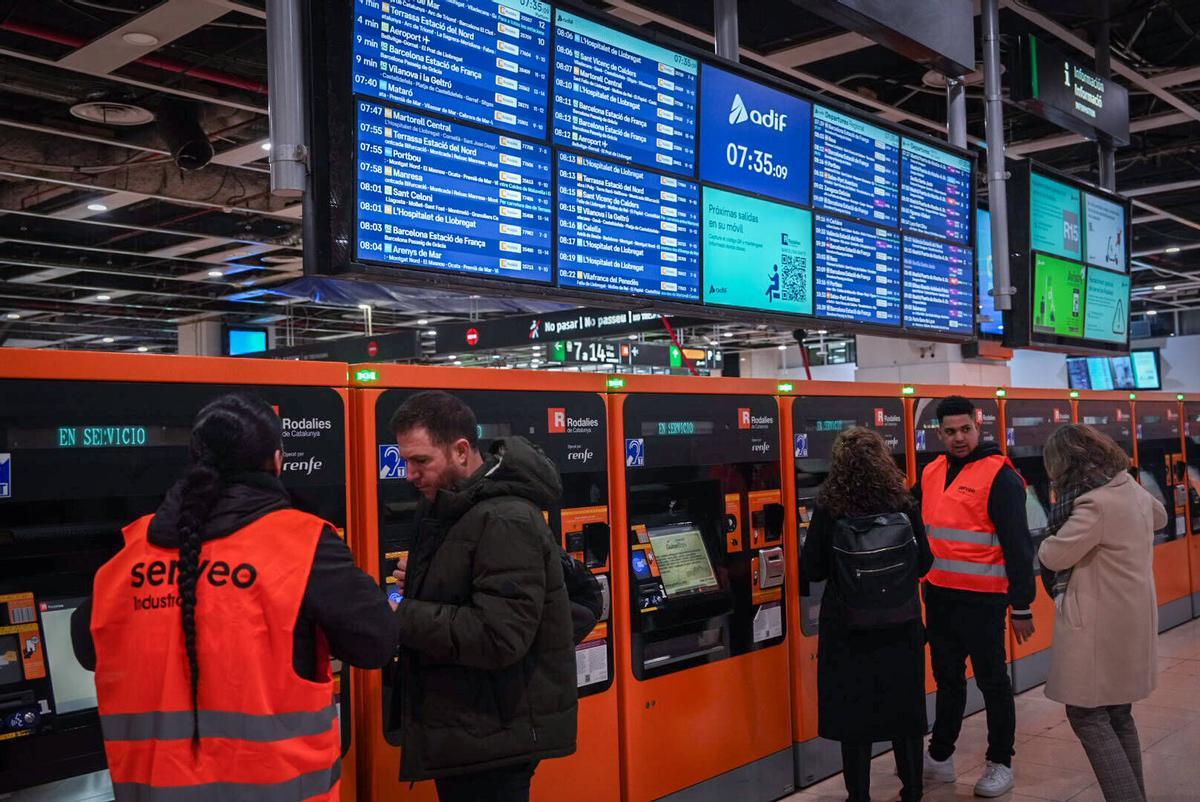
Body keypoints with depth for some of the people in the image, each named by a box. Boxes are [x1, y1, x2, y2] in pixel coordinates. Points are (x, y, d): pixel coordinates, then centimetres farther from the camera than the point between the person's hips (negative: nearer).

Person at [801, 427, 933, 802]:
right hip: (901, 625, 2)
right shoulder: (904, 506, -6)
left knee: (854, 711, 9)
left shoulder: (828, 509, -12)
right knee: (904, 708, 16)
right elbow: (924, 563, 1)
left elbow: (811, 570, -7)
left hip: (848, 629, -2)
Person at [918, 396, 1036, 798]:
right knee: (947, 677, 17)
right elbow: (921, 530, 16)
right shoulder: (931, 473, 7)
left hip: (982, 598, -6)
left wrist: (1022, 605, -13)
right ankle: (940, 757, 29)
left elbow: (1017, 544, -13)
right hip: (939, 595, 6)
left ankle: (1000, 763, 21)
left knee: (992, 680, 7)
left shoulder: (999, 475, -12)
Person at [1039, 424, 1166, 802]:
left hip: (1102, 625, -9)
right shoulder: (1133, 489, 6)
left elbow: (1054, 557, -19)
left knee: (1087, 715, -3)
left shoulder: (1096, 504, -23)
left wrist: (1049, 541, 0)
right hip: (1130, 619, 9)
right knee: (1116, 714, 17)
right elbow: (1159, 518, 30)